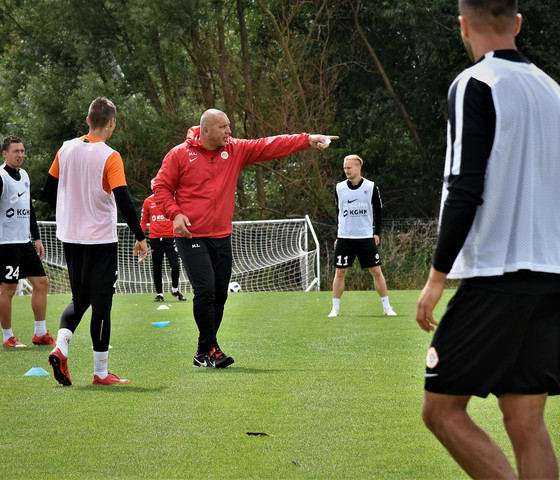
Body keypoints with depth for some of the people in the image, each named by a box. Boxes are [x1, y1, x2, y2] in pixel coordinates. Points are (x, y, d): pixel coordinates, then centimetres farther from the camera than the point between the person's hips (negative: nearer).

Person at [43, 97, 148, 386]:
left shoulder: (66, 150, 3)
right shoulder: (109, 157, -13)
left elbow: (49, 191, 10)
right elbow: (124, 201, -18)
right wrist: (140, 237, -9)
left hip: (70, 238, 5)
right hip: (100, 240, -5)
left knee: (79, 299, 18)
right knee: (101, 304, 1)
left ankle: (60, 347, -6)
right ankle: (100, 372, 4)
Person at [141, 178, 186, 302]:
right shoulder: (148, 202, 7)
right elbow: (143, 221, 12)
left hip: (170, 237, -2)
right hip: (155, 239, 2)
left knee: (175, 265, -10)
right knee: (156, 268, 4)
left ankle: (175, 289, 12)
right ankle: (159, 294, 14)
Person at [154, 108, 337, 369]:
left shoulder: (235, 150, 6)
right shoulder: (180, 154, -4)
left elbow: (270, 146, 2)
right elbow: (162, 187, 1)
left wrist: (308, 140, -6)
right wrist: (175, 213, -14)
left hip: (222, 236, 5)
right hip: (192, 237, -5)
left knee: (220, 294, 7)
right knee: (205, 289, -16)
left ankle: (203, 354, 18)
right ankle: (210, 349, -5)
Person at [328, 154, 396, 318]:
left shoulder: (371, 187, 0)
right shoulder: (339, 188, 5)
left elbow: (378, 211, 7)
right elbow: (338, 213, 14)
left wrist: (377, 233, -2)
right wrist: (338, 236, 10)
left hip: (366, 237, -1)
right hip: (344, 238, 1)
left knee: (376, 271, -2)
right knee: (340, 272, 0)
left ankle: (387, 307, 8)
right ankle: (335, 309, 8)